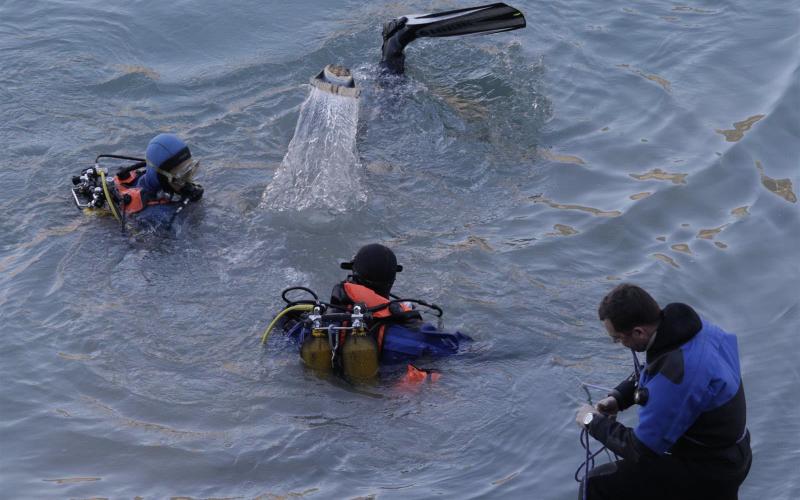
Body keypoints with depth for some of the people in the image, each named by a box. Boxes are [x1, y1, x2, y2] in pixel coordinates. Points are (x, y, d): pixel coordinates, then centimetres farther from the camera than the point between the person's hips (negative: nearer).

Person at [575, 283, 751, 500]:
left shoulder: (675, 376, -34)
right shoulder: (685, 323, -9)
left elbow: (641, 451, -24)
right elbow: (649, 370, 15)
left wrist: (593, 422, -11)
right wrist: (618, 398, 1)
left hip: (710, 473, -9)